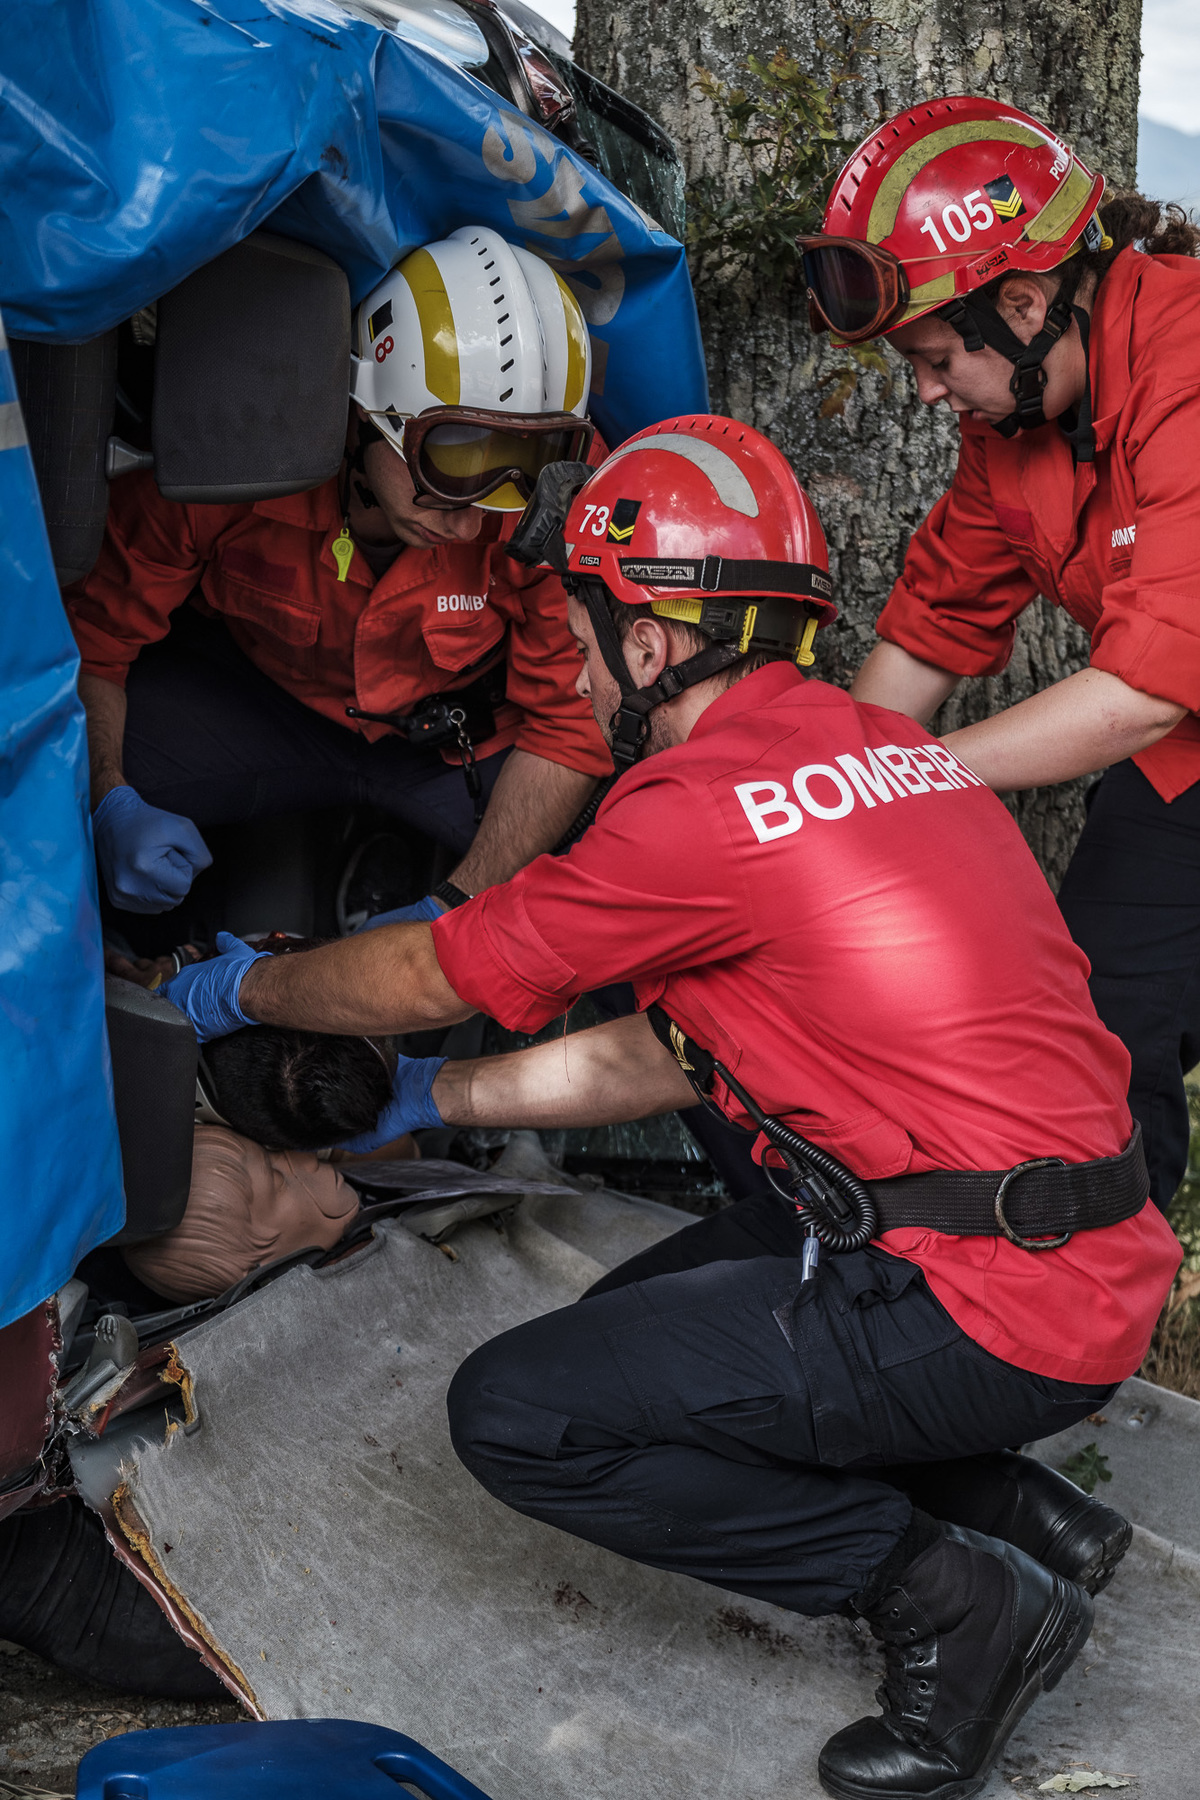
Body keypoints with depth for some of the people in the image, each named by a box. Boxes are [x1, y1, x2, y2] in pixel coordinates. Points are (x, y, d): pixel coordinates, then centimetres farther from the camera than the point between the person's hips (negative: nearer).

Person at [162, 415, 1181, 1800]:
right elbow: (670, 1058, 19)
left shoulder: (704, 804, -17)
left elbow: (431, 976, -1)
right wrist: (438, 1099, 28)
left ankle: (949, 1592, -2)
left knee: (516, 1415, -5)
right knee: (628, 1327, 23)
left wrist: (245, 990, 19)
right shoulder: (877, 744, 11)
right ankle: (1017, 1514, 14)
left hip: (987, 1314, -9)